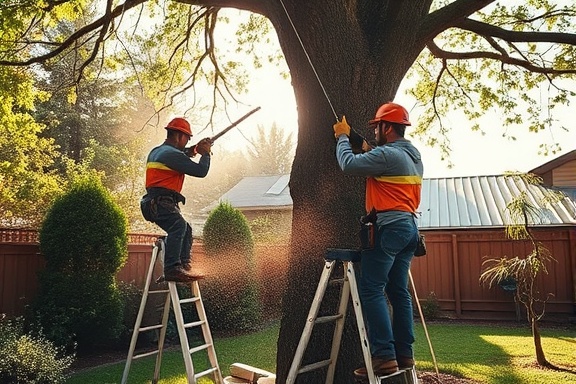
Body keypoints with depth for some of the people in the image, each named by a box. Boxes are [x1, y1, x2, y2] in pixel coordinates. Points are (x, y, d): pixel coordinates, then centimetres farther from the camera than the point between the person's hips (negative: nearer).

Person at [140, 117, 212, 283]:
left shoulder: (157, 151, 21)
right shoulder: (171, 154, -11)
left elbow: (180, 156, 41)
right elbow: (201, 171, -13)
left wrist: (195, 149, 25)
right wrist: (205, 153, 5)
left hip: (155, 203, 11)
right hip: (161, 202, -11)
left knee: (186, 230, 15)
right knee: (179, 226, -29)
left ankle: (184, 266, 10)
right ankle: (172, 268, -38)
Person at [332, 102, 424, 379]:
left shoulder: (387, 154, -12)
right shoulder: (414, 157, 18)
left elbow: (349, 164, -16)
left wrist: (343, 137, 0)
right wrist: (368, 150, 20)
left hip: (389, 227, -10)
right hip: (409, 226, 10)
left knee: (372, 290, -7)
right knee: (399, 291, 12)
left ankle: (384, 356, -8)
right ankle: (404, 354, 16)